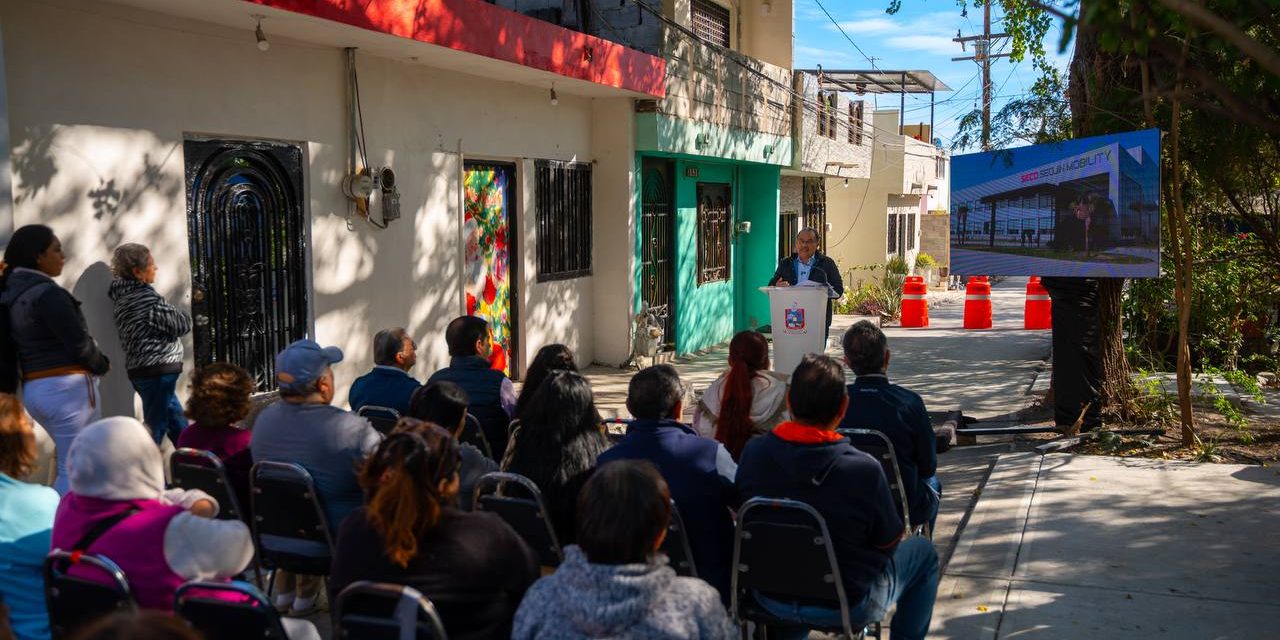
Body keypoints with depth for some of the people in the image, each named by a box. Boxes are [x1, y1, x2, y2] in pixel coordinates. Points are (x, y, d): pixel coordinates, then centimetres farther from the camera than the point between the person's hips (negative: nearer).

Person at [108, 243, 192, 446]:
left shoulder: (122, 296, 10)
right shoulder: (147, 298, -16)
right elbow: (183, 325, -11)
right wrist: (183, 317, 8)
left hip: (141, 369, 9)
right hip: (158, 370, -9)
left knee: (178, 425, 19)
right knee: (154, 429, -5)